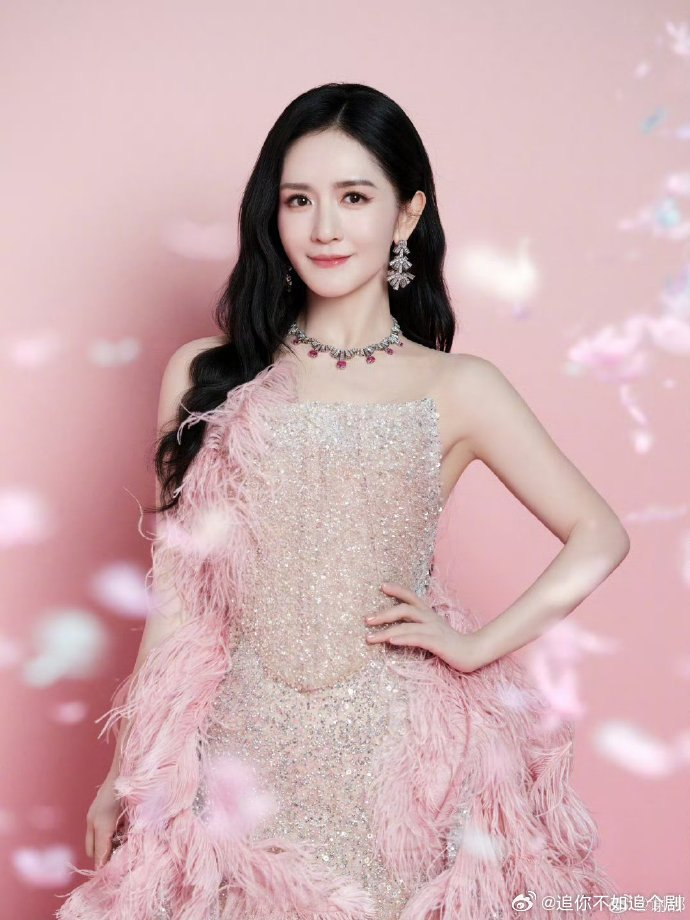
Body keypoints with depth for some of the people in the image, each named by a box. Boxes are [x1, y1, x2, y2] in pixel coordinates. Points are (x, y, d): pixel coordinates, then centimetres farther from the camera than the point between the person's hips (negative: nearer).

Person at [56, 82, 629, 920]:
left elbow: (599, 538, 5)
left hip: (400, 757, 0)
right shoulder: (206, 377, 3)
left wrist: (479, 646, -5)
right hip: (244, 753, 1)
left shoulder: (458, 391, 0)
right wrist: (126, 773, 4)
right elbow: (179, 586, 4)